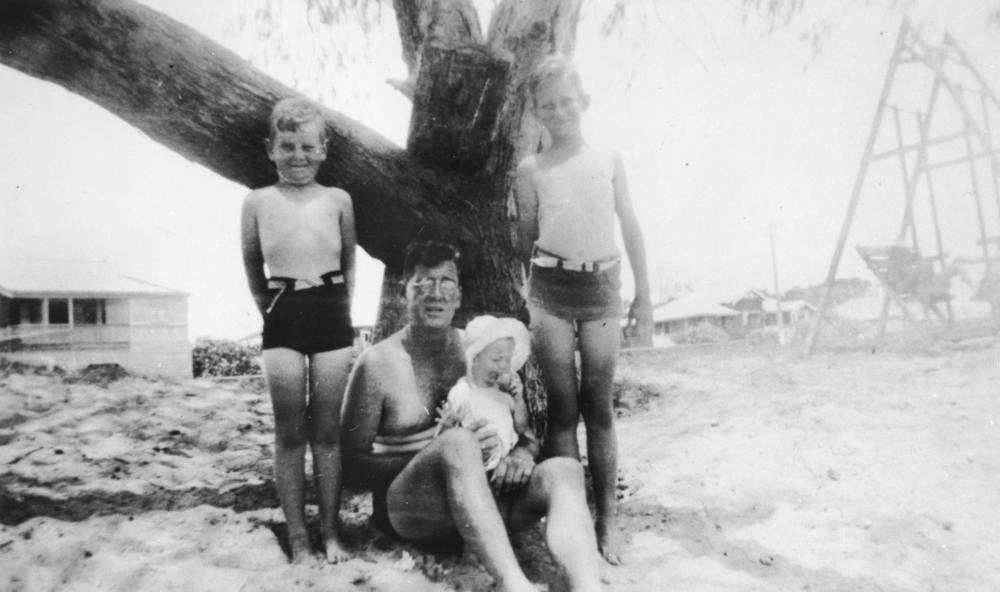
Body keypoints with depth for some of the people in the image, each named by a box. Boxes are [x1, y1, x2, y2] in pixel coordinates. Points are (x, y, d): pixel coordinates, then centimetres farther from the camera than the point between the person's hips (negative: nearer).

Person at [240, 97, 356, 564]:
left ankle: (330, 534, 17)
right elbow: (252, 266, 13)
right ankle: (298, 541, 12)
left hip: (332, 318, 1)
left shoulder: (338, 200, 3)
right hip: (283, 321, 0)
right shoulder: (257, 202, 2)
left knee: (326, 432, 7)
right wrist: (270, 310, 12)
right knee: (290, 434, 4)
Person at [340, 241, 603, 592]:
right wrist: (450, 452, -18)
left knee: (564, 470, -22)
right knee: (458, 442, -34)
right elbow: (351, 467, -5)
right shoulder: (378, 363, -3)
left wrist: (522, 451, -13)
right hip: (408, 506, -4)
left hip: (482, 498, 4)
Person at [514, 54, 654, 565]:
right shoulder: (531, 168, 3)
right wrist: (534, 292, 9)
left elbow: (630, 228, 8)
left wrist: (643, 294, 8)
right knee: (562, 406, 3)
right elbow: (525, 238, 8)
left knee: (599, 407, 5)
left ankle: (607, 516, 14)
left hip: (601, 287, 1)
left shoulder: (608, 160, 6)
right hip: (552, 289, -1)